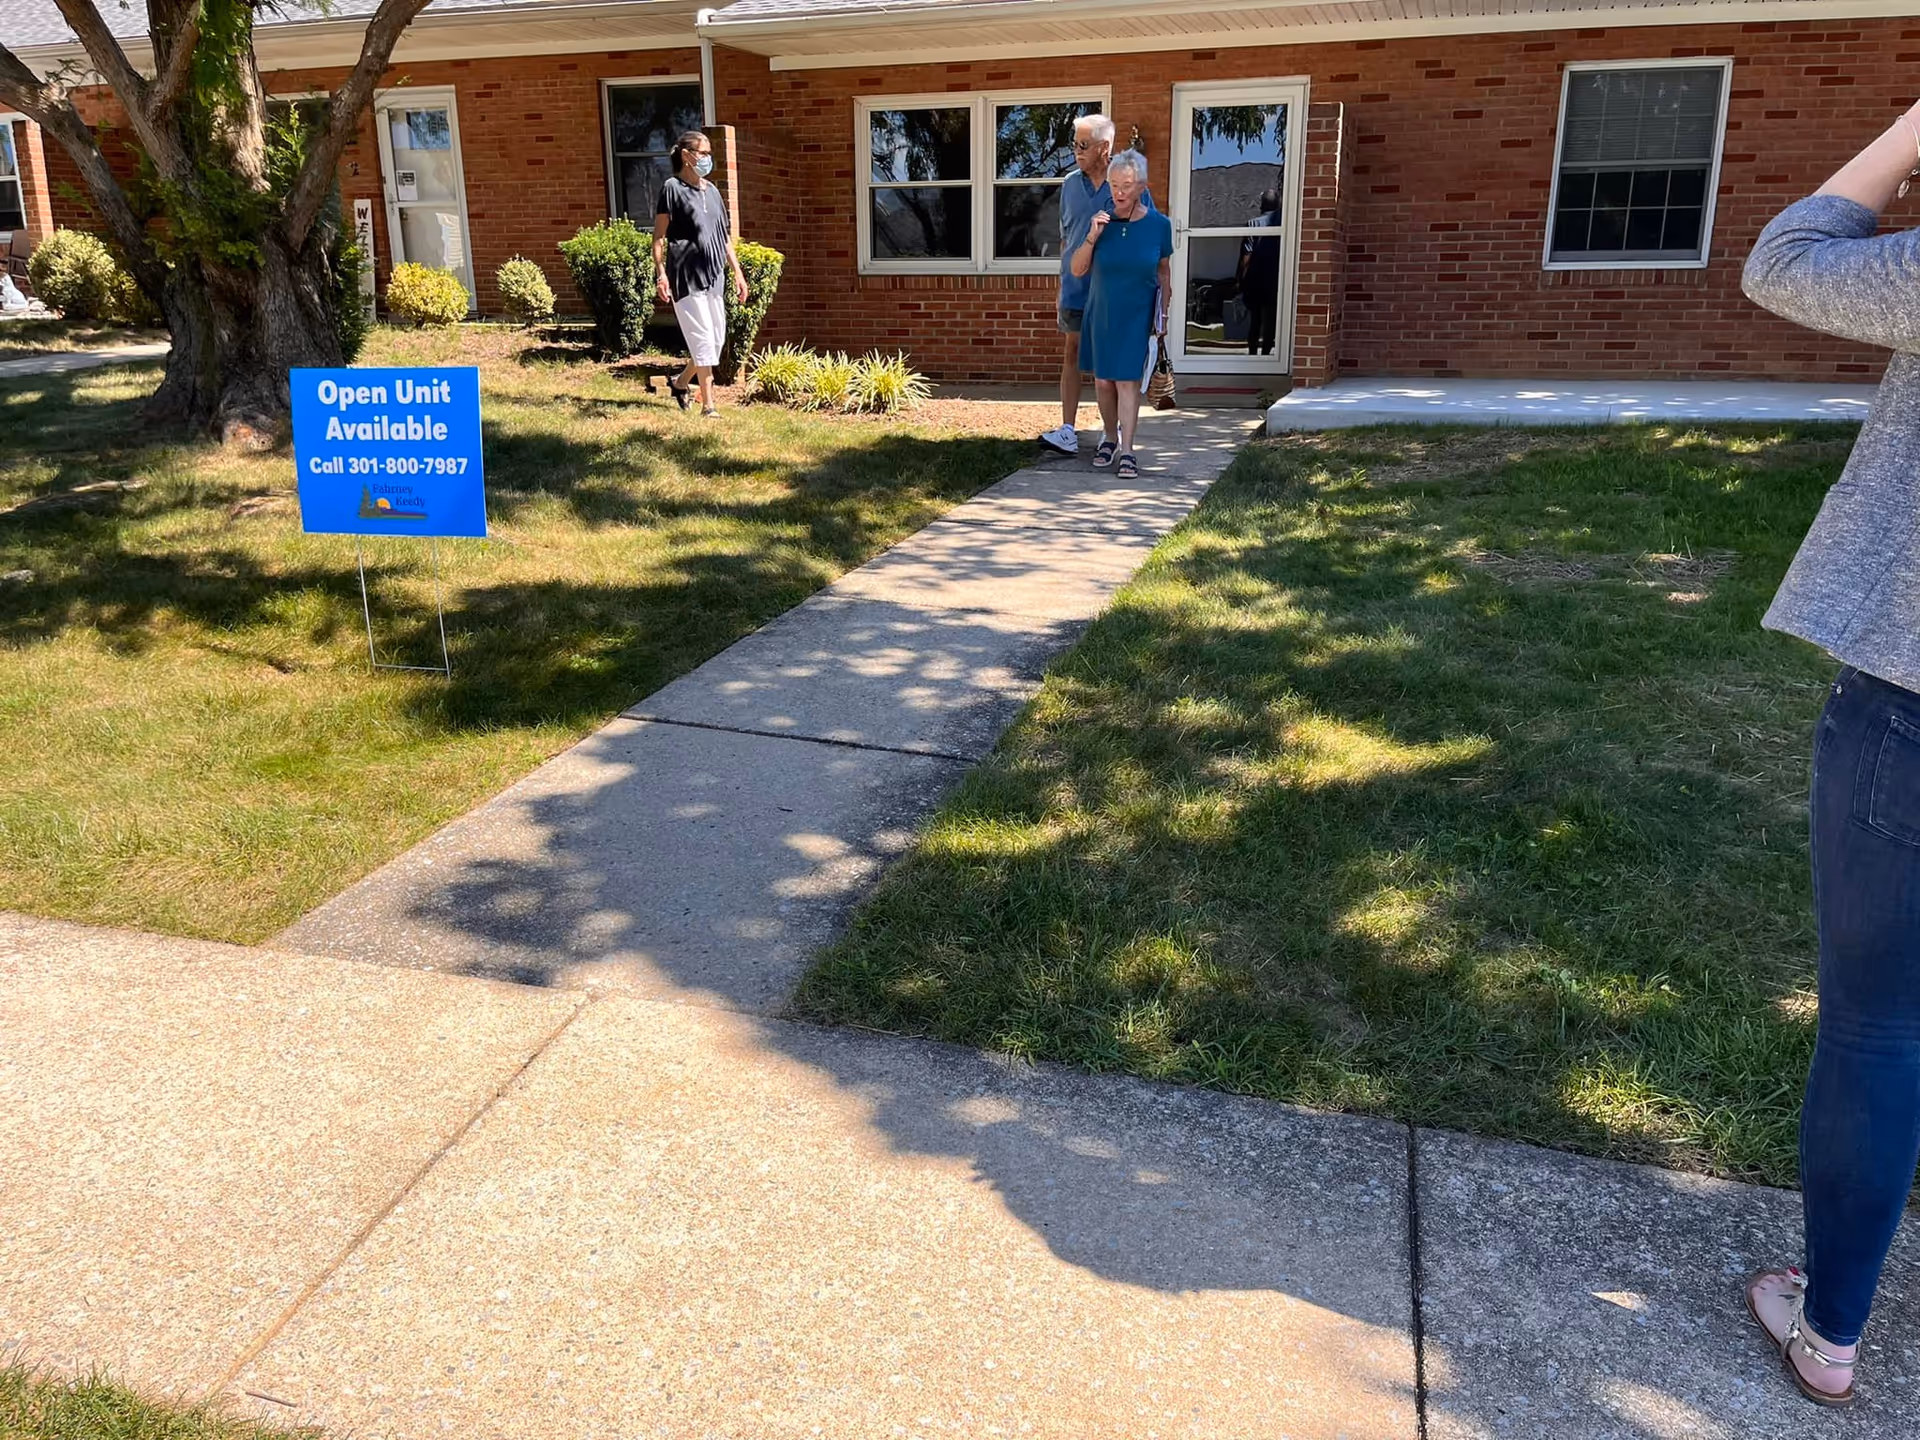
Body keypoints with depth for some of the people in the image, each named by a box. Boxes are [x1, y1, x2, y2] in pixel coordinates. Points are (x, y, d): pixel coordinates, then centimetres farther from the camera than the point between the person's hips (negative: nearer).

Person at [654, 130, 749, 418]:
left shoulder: (712, 190, 17)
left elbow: (724, 235, 21)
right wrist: (660, 273, -16)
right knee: (702, 338, -10)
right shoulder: (673, 187, -3)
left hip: (713, 274, 7)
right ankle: (708, 405, -6)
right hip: (686, 275, -7)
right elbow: (659, 235, -7)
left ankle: (681, 382, 30)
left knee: (717, 339, 9)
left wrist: (737, 271, 16)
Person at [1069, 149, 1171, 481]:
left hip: (1136, 317, -2)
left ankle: (1127, 451, -4)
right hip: (1101, 315, 2)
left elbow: (1163, 271, 6)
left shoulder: (1159, 225, -7)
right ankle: (1110, 437, 29)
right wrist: (1092, 237, -20)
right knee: (1103, 381, 9)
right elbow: (1077, 270, -4)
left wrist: (1163, 314, 8)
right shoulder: (1101, 221, -6)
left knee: (1127, 381, -7)